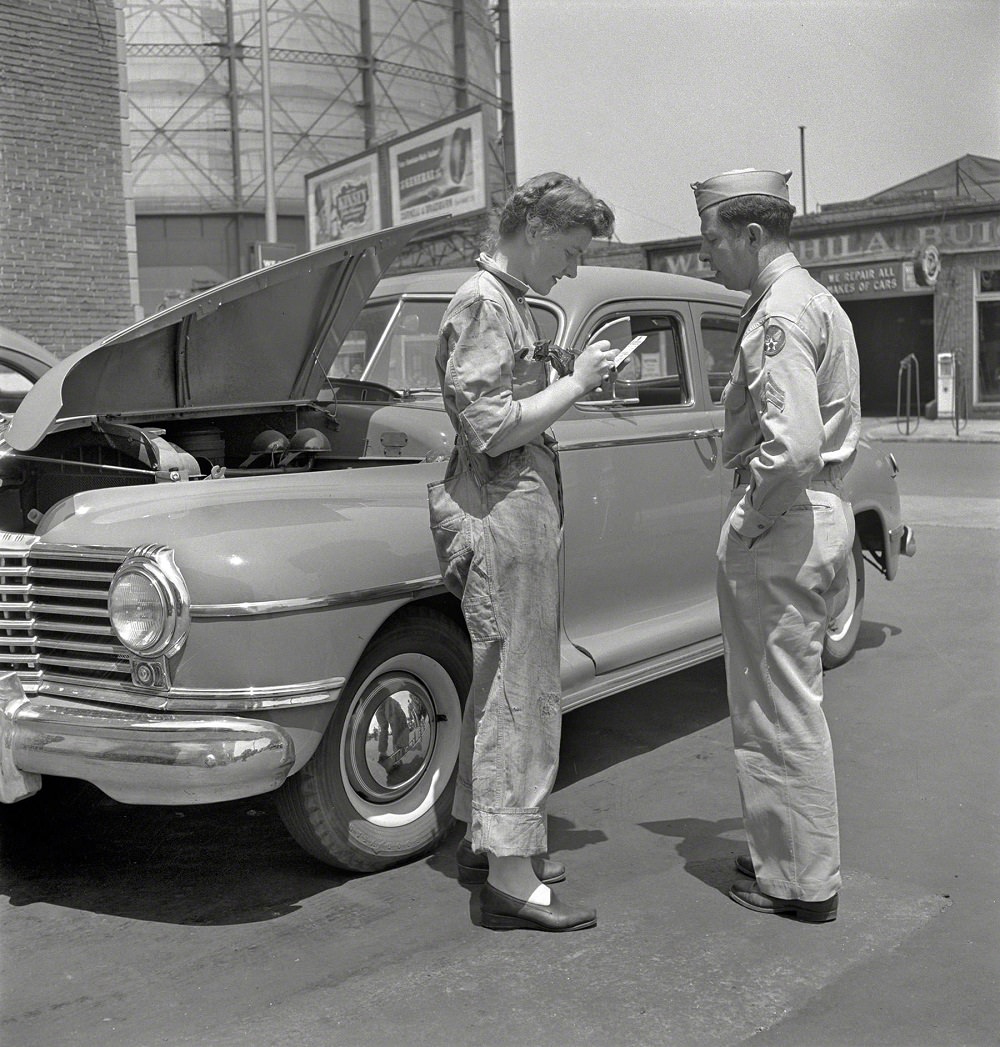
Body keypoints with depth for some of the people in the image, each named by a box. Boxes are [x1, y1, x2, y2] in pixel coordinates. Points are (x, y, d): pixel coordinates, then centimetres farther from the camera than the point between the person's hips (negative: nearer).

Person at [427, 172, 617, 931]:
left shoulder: (510, 302, 17)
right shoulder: (483, 306, -13)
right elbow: (492, 430, -20)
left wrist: (567, 372, 7)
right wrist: (576, 383, -13)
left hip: (526, 512, 10)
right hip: (503, 514, -10)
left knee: (502, 686, 16)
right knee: (518, 692, -5)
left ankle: (484, 840, 28)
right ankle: (512, 878, 3)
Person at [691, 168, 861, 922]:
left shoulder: (780, 313, -17)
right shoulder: (816, 299, 16)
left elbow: (792, 444, -29)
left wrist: (747, 521, -16)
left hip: (782, 527, -10)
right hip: (822, 512, 11)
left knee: (779, 709, 1)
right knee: (791, 702, 19)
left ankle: (800, 881, 13)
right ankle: (792, 854, 32)